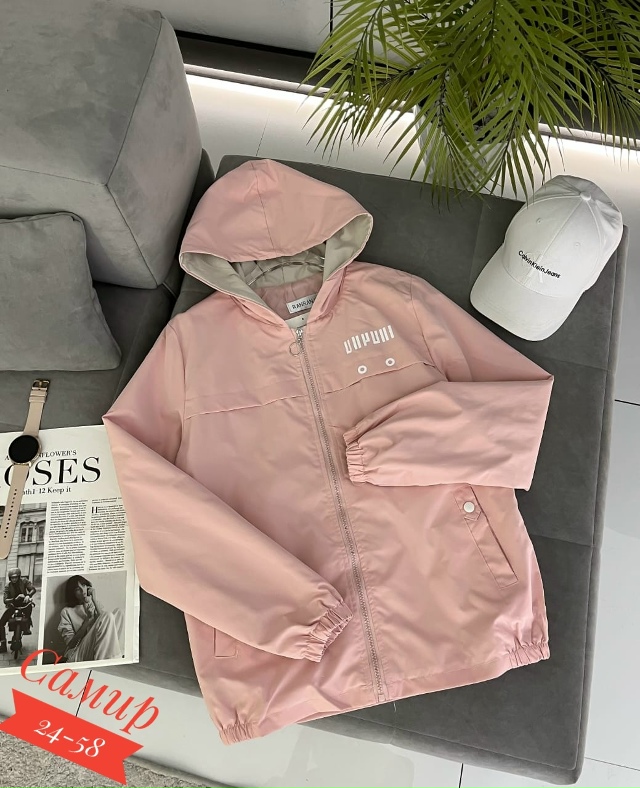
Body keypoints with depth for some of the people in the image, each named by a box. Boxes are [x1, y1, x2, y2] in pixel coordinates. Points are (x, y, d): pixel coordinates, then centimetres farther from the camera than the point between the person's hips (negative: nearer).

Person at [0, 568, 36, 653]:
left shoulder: (24, 581, -11)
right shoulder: (8, 586, -12)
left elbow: (33, 589, -18)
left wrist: (28, 595, -38)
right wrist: (15, 599, -36)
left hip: (23, 602, 1)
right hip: (12, 604, 0)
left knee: (29, 607, -28)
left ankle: (27, 627, -2)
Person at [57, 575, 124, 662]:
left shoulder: (96, 605, 17)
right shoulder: (67, 612, 4)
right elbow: (70, 644, -5)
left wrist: (95, 600, -6)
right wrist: (88, 618, -13)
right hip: (77, 655, -4)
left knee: (117, 611, -13)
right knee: (109, 616, -25)